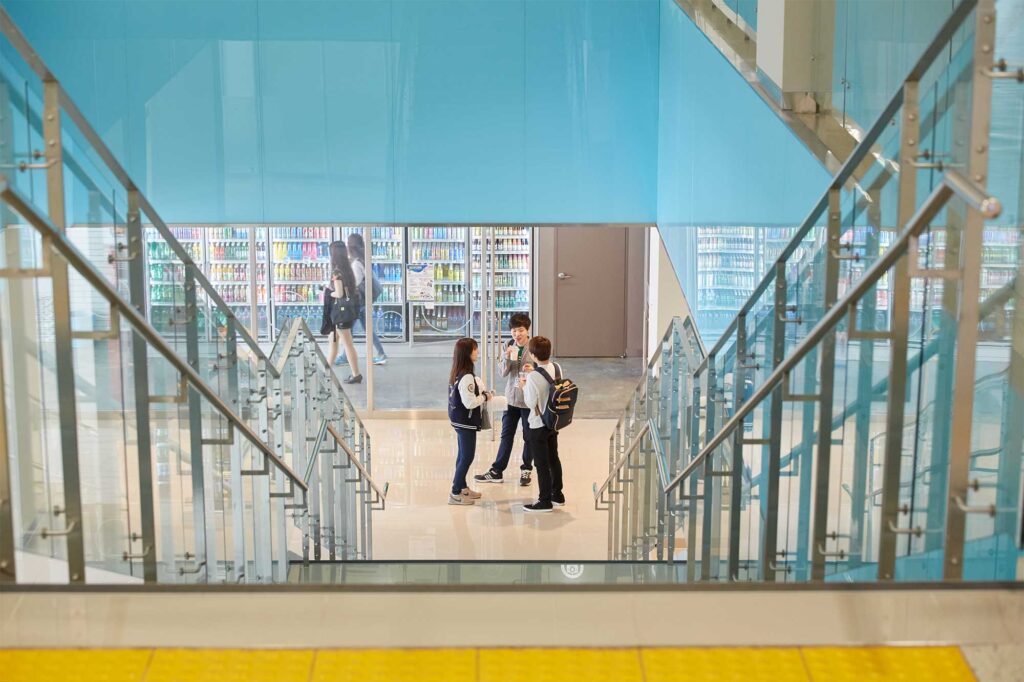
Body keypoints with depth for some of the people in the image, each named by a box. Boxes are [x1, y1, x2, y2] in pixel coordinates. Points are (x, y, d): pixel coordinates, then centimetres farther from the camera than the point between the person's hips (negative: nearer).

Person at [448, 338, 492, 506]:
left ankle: (462, 487, 32)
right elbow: (470, 402, -26)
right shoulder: (466, 377, -25)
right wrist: (485, 396, -10)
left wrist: (483, 393, 6)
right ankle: (455, 493, 2)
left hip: (459, 421, 10)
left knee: (463, 455, 20)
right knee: (467, 457, -2)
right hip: (466, 423, -10)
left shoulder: (457, 374, 5)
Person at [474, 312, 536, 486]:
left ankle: (526, 470, 24)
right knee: (506, 435, 10)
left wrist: (533, 370, -27)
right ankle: (497, 471, 15)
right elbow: (504, 373, -1)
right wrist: (507, 358, -18)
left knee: (529, 437, 9)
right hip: (511, 397, 4)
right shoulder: (509, 347, 1)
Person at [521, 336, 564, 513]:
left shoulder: (533, 376, -25)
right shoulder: (557, 368, -4)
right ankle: (557, 495, 31)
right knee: (553, 458, 19)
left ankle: (545, 501, 11)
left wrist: (524, 386, -4)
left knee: (541, 463, 3)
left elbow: (531, 403, -19)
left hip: (539, 425, -7)